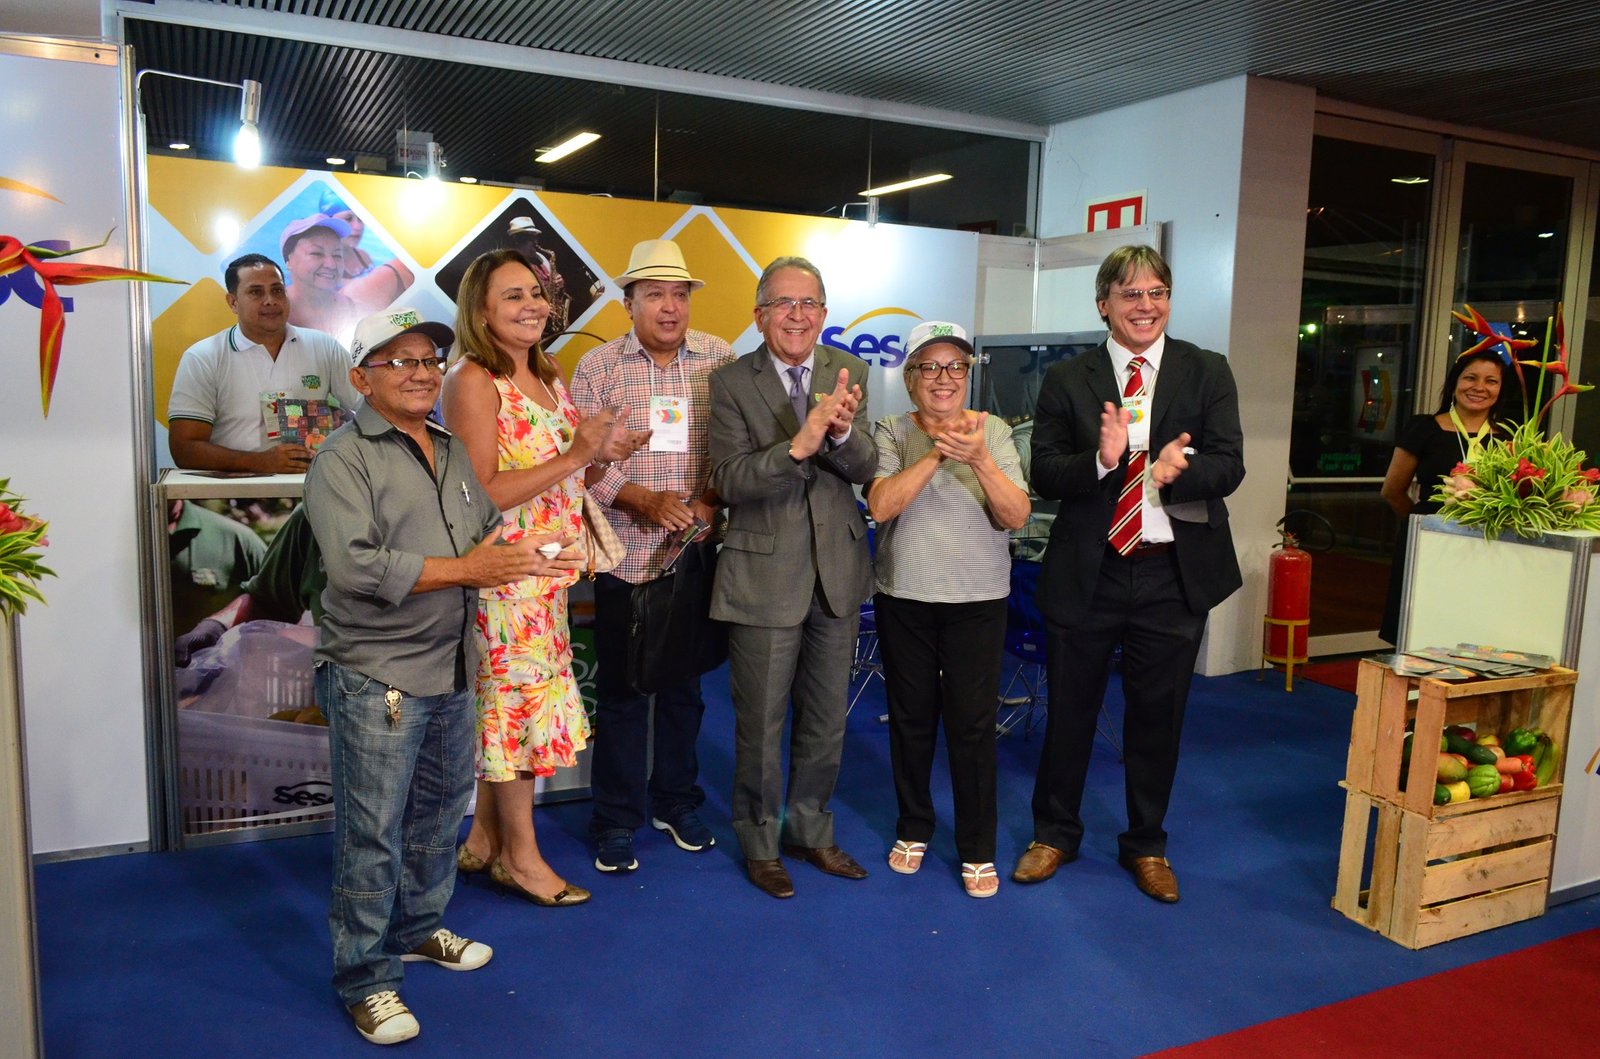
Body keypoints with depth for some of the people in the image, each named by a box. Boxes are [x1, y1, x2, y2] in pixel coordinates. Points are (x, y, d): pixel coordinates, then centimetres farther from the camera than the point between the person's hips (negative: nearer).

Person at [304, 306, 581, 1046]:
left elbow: (489, 533, 16)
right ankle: (364, 979, 19)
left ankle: (418, 929, 41)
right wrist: (464, 570, -22)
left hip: (452, 671, 8)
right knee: (371, 837, 3)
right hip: (376, 679, -7)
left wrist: (520, 556, -7)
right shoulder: (343, 459, -12)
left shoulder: (454, 451, 12)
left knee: (438, 818, 21)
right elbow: (354, 566, -23)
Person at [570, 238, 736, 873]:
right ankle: (616, 821, 21)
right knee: (620, 690, 7)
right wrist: (646, 500, -16)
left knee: (683, 684, 14)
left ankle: (677, 803, 32)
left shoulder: (720, 361, 2)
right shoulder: (598, 366, 0)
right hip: (625, 555, -1)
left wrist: (711, 503, -12)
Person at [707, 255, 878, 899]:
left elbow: (865, 471, -5)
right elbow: (728, 481, -17)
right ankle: (760, 842, 31)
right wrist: (798, 445, -32)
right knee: (760, 724, 9)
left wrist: (842, 433, -26)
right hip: (765, 575, -4)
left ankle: (810, 830, 39)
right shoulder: (731, 382, -8)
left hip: (837, 569, 4)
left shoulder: (848, 373, 2)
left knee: (826, 720, 18)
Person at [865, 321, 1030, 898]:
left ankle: (977, 849, 19)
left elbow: (1016, 515, -10)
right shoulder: (892, 432, -1)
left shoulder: (993, 431, 0)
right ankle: (913, 828, 33)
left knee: (973, 725, 2)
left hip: (977, 601, 0)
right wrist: (938, 451, -25)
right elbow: (880, 505, -16)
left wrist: (979, 459, -26)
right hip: (905, 597, 1)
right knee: (911, 718, 13)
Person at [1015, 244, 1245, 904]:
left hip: (1174, 574, 1)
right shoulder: (1066, 380, 1)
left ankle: (1146, 845, 33)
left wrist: (1170, 472, -28)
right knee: (1069, 711, 13)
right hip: (1086, 572, 0)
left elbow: (1227, 467, -8)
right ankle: (1054, 833, 33)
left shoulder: (1208, 374, 2)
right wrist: (1102, 460, -27)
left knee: (1158, 717, 13)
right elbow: (1044, 473, -7)